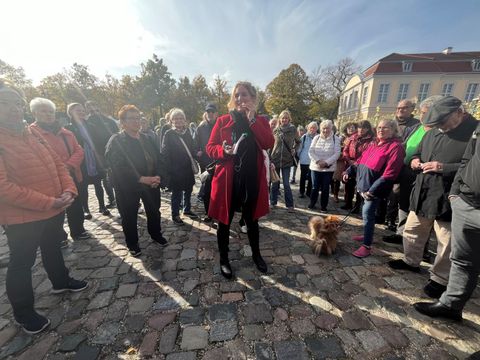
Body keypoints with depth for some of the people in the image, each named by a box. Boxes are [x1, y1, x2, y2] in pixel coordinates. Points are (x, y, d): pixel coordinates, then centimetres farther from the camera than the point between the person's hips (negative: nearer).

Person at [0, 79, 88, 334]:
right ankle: (23, 312, 33)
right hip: (22, 217, -6)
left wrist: (68, 190, -11)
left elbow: (57, 163, 6)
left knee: (53, 249, 25)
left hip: (55, 210, 7)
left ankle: (61, 282, 48)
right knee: (21, 263, 12)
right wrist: (48, 202, -25)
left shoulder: (33, 134, 5)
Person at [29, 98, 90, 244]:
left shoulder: (65, 132, 10)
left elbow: (78, 150, 3)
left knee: (76, 208, 17)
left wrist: (69, 166, -13)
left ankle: (78, 231, 35)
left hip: (72, 177, 6)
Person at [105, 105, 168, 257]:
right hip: (128, 187, -4)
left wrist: (158, 176, -14)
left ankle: (156, 234, 41)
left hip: (151, 183, 5)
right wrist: (141, 179, -27)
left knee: (154, 212, 17)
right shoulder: (115, 141, -10)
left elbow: (158, 160, 4)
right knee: (129, 217, 10)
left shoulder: (147, 139, 7)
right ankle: (132, 244, 32)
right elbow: (119, 167, -20)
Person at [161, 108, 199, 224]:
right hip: (176, 170, -5)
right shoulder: (168, 134, -8)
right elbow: (165, 154, -10)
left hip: (188, 168, 5)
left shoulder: (187, 132, 7)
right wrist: (169, 170, -14)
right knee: (177, 193, 5)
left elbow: (193, 147, 14)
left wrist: (197, 153, -5)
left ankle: (187, 210, 36)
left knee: (188, 190, 17)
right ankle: (175, 215, 22)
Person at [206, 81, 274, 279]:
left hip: (252, 180, 2)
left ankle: (256, 255, 40)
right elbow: (210, 147, 0)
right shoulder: (223, 121, 2)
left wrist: (252, 119, -15)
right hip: (227, 179, -1)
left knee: (252, 220, 17)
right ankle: (223, 259, 32)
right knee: (224, 221, 10)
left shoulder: (260, 121, 6)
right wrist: (223, 150, -21)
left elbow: (268, 144, -11)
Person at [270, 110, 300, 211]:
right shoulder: (275, 130, 2)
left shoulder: (293, 129, 2)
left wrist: (294, 150, 4)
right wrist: (269, 158, -1)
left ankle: (289, 205, 10)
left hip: (287, 160, -1)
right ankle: (273, 202, 22)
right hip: (275, 159, 1)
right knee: (275, 183, 8)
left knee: (286, 184, 0)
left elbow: (298, 141, 19)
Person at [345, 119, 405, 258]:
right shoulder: (374, 143, 12)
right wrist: (349, 172, 11)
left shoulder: (396, 146, -13)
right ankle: (367, 235, 35)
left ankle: (367, 246, 3)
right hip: (365, 184, 7)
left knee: (367, 213, -7)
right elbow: (361, 160, 19)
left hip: (374, 188, -7)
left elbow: (389, 173, -20)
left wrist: (372, 190, -24)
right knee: (366, 212, 17)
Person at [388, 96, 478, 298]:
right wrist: (415, 160, 2)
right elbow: (418, 152, 23)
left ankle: (440, 279, 28)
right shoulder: (432, 133, 11)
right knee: (412, 232, 19)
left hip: (448, 200, -6)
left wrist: (445, 168, -24)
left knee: (446, 244, 9)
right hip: (422, 194, 7)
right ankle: (411, 261, 41)